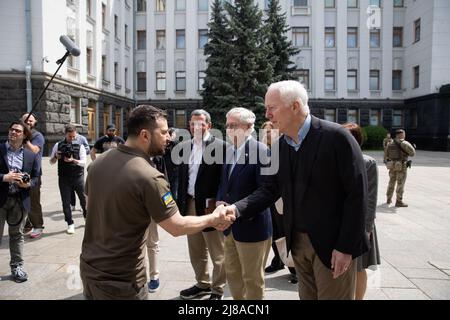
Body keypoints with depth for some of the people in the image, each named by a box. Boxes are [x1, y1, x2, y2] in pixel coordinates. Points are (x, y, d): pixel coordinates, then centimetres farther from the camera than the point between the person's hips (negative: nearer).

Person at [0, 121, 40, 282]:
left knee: (17, 234, 13)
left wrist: (28, 184, -12)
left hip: (20, 200, 2)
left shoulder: (32, 156, 6)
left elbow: (36, 178, 7)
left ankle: (17, 266, 23)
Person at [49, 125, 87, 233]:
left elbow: (83, 162, -8)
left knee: (84, 199, 9)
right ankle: (70, 224, 17)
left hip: (78, 177, -1)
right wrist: (56, 157, -14)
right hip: (64, 178, 1)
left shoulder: (80, 146, -1)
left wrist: (73, 160, -25)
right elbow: (51, 162, 7)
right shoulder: (58, 145, 2)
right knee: (66, 202, 5)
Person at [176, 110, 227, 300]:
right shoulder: (185, 147, 10)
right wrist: (181, 202, 7)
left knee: (217, 252, 7)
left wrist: (215, 203, -16)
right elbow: (181, 177, 12)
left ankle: (217, 290, 23)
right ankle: (202, 284, 36)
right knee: (196, 250, 19)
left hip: (210, 205, -6)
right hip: (190, 204, 6)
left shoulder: (219, 146, -8)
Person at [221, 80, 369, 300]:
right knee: (307, 296, 18)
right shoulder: (280, 146, 3)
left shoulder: (336, 137, -16)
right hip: (298, 241, 6)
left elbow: (358, 193, -16)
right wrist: (237, 208, -13)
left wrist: (345, 247, -16)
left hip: (332, 243, -5)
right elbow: (270, 189, 4)